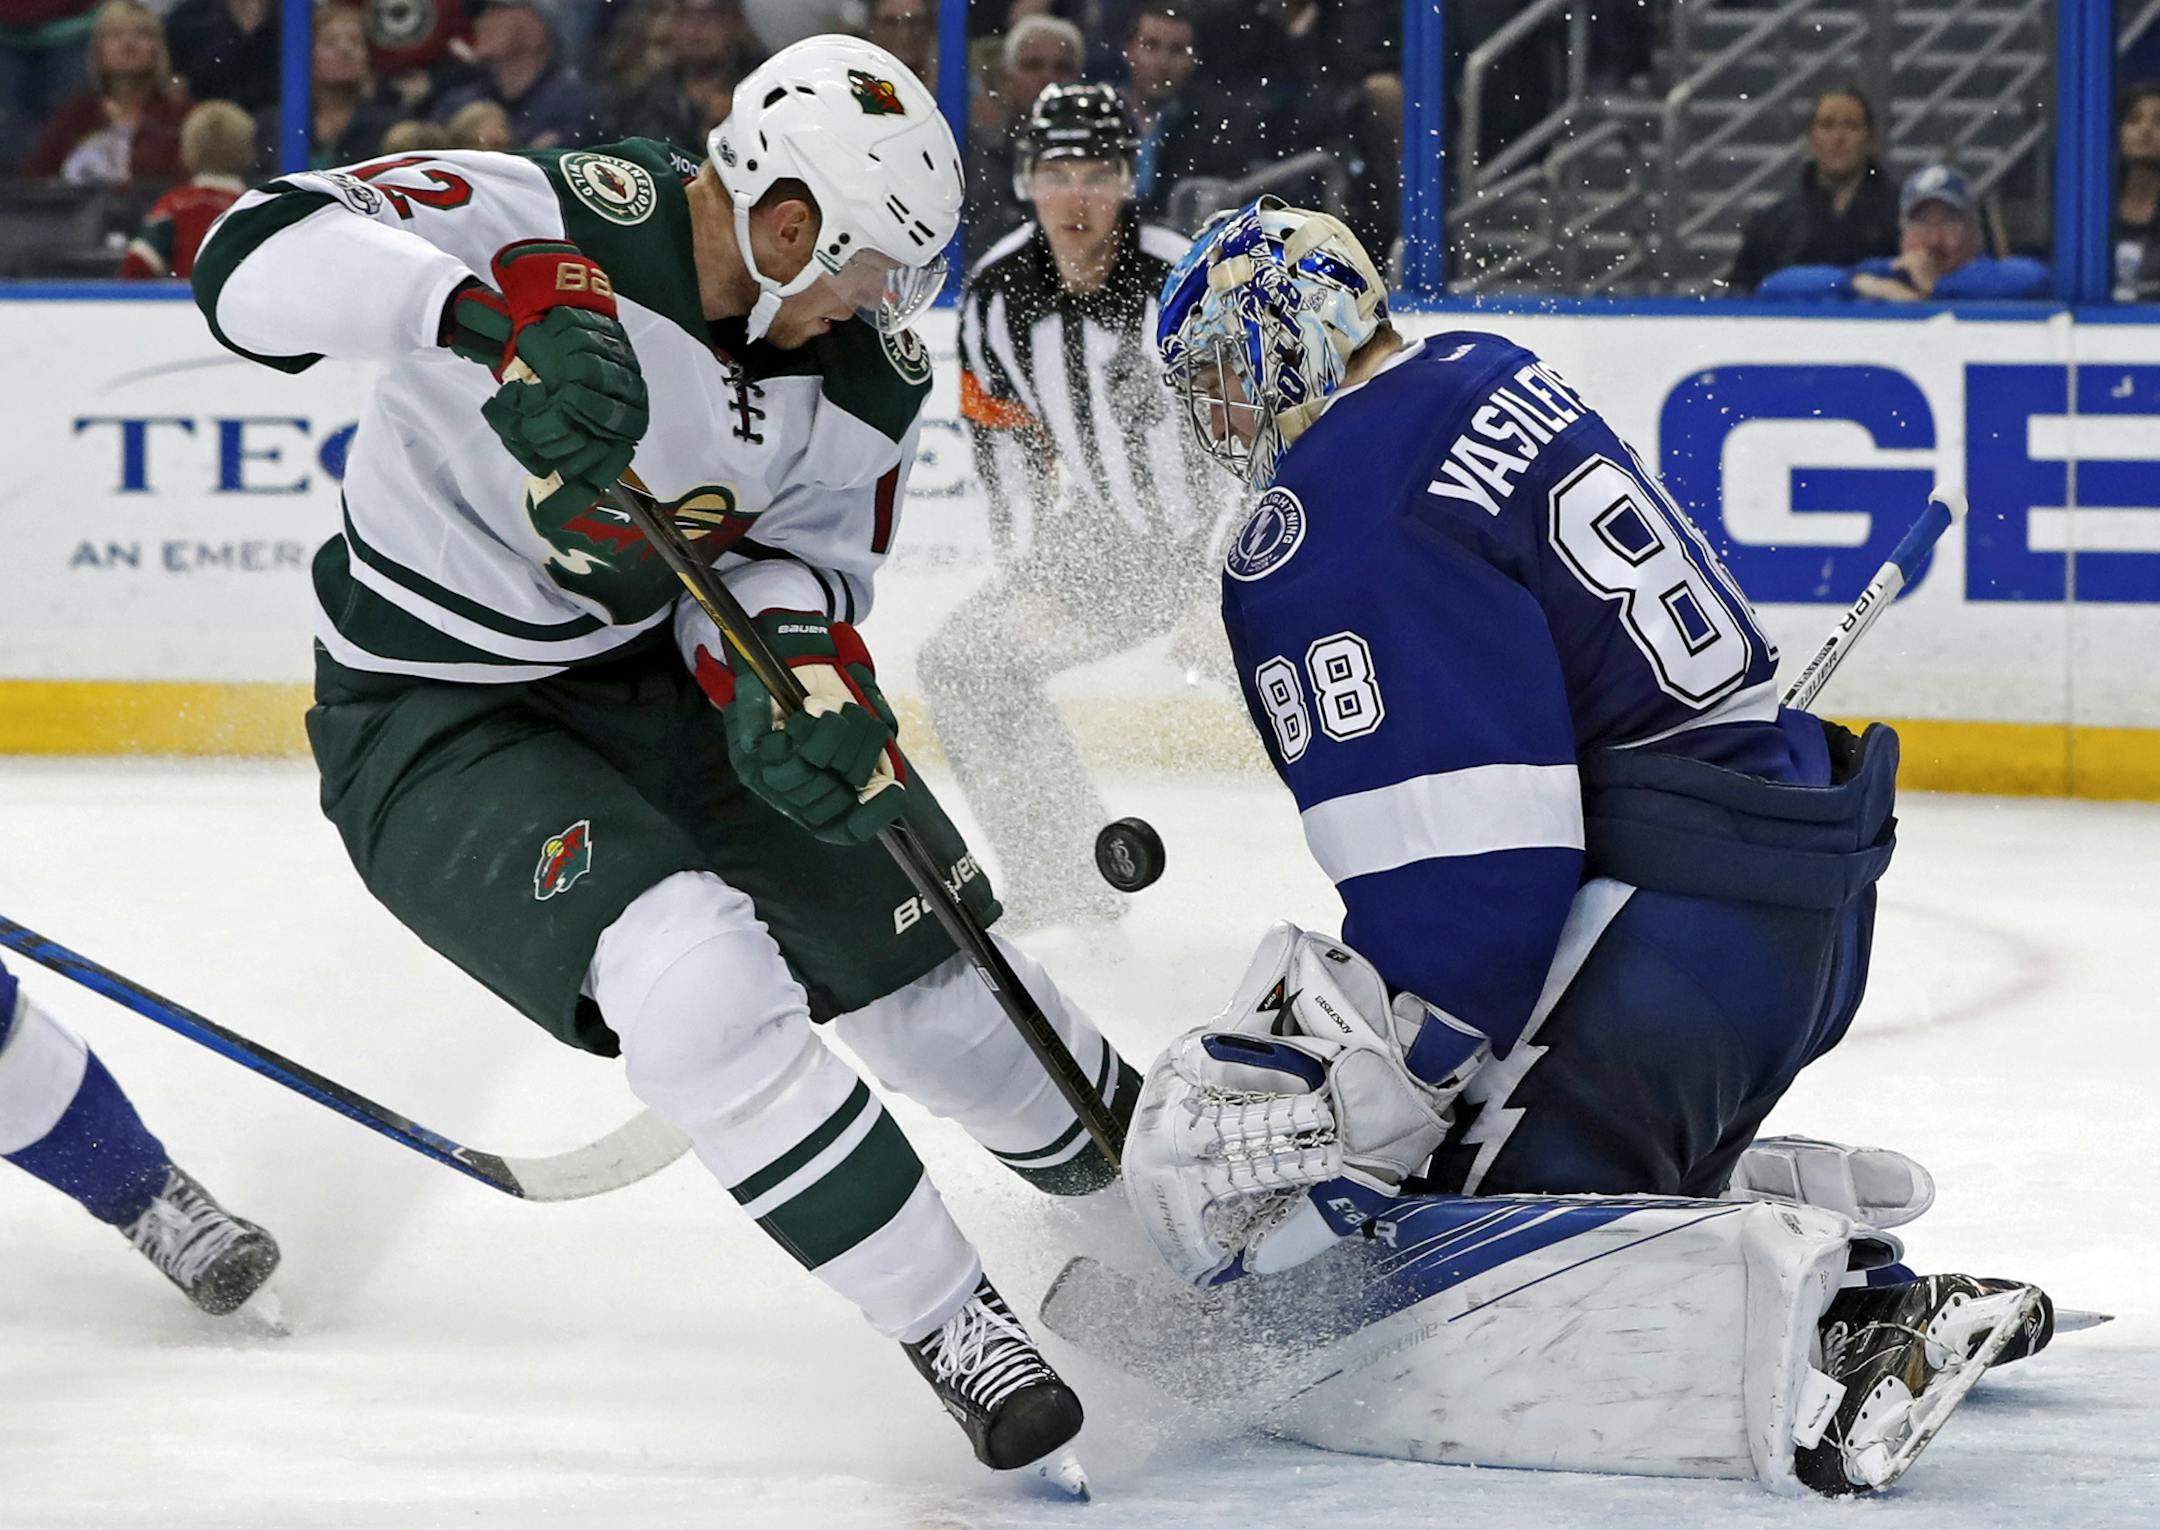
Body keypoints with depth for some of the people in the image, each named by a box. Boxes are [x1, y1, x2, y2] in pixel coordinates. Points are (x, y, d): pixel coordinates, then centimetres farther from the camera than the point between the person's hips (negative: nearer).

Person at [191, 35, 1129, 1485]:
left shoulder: (868, 358, -8)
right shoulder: (547, 222, -28)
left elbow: (806, 557, 3)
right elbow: (257, 257, -38)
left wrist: (789, 660, -22)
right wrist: (489, 311, -55)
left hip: (666, 671, 6)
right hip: (438, 729, -6)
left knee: (939, 963, 9)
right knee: (694, 976, -28)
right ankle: (952, 1323, -14)